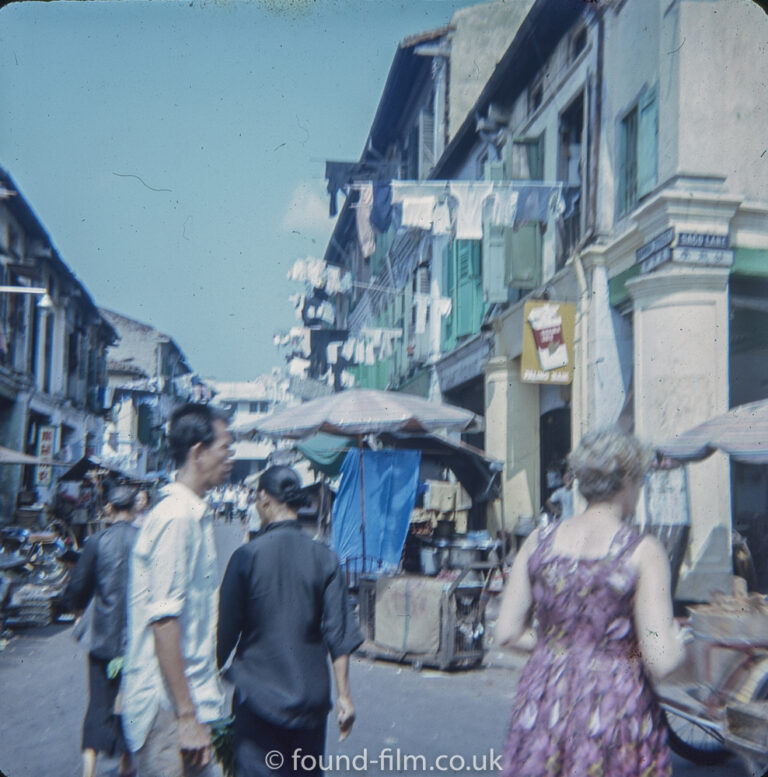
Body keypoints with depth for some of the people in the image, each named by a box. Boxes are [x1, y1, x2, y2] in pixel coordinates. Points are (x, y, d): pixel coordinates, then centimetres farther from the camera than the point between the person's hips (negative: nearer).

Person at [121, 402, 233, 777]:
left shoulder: (193, 514, 13)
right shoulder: (176, 517, -17)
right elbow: (163, 620, -22)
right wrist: (187, 717, -22)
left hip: (189, 697, 9)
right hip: (170, 704, -9)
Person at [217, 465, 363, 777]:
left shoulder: (247, 556, -9)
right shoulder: (324, 558, -3)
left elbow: (226, 629, -4)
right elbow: (339, 634, -4)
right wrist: (344, 695, 1)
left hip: (258, 694, -3)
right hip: (311, 696, 3)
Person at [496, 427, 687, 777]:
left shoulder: (539, 541, 0)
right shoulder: (643, 552, -12)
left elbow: (507, 631, 2)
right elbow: (660, 662, -15)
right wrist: (677, 639, 6)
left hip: (543, 705, 4)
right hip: (613, 709, -4)